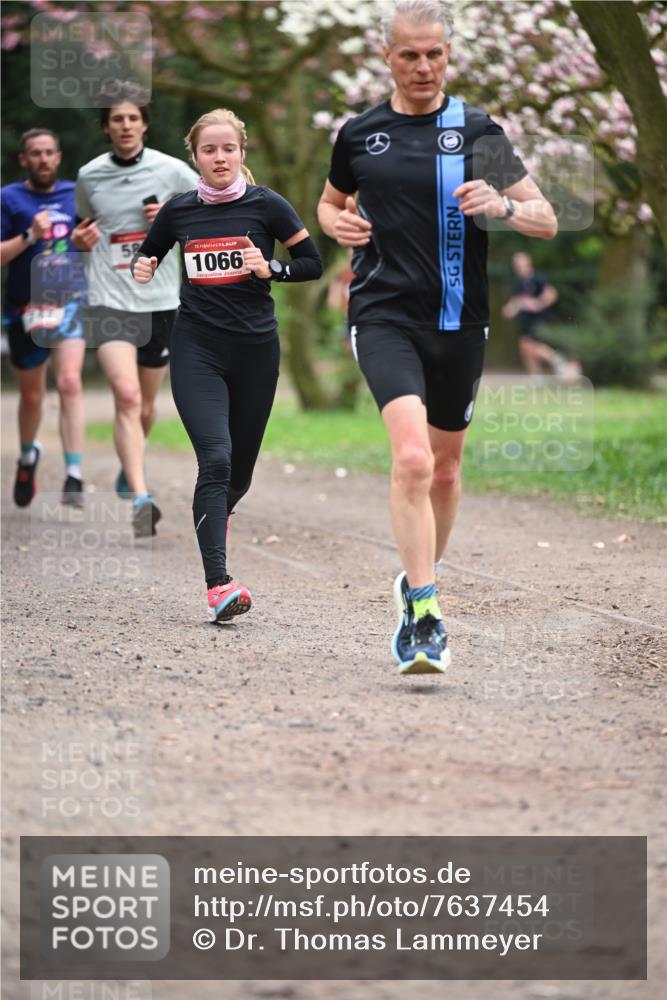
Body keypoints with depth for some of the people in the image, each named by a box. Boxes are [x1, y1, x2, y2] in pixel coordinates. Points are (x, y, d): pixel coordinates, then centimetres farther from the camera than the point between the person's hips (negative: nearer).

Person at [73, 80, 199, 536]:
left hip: (161, 301, 1)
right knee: (127, 395, -19)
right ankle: (141, 499, -25)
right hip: (110, 300, -1)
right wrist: (84, 238, 1)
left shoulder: (171, 170, -2)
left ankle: (130, 468, 44)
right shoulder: (89, 176, 4)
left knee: (146, 404, 14)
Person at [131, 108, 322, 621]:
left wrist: (269, 268, -15)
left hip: (255, 348, 1)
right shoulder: (178, 210, 4)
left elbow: (313, 263, 2)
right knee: (215, 458, -18)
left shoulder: (266, 205, -2)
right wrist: (142, 269, -3)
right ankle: (219, 585, -23)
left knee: (240, 470, 10)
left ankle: (215, 517, 47)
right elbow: (147, 255, 20)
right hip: (197, 348, -1)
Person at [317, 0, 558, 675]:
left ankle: (419, 583, 39)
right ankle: (422, 616, -22)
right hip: (384, 315, -2)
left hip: (458, 320, 2)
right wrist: (337, 222, 2)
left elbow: (547, 221, 3)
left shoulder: (478, 131, 3)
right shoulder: (358, 135, 6)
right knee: (412, 457, -22)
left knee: (445, 466, 15)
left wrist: (503, 207, -18)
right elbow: (331, 201, 26)